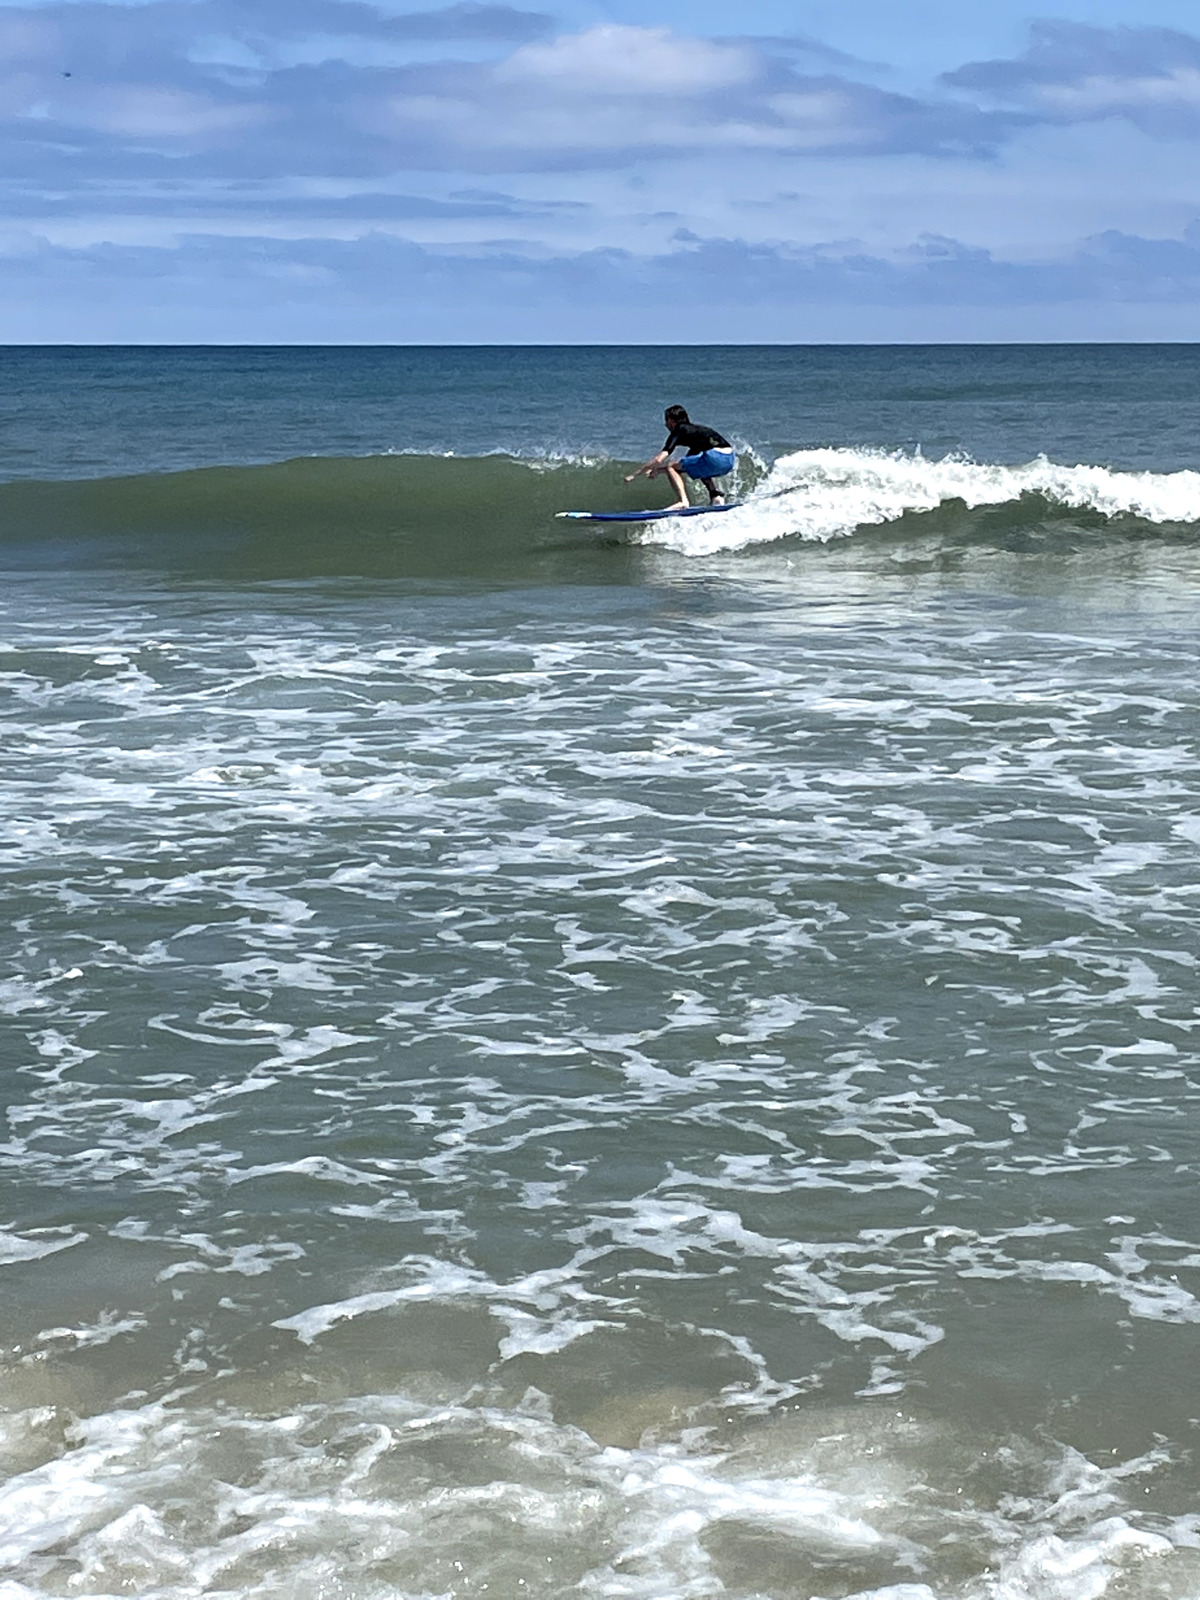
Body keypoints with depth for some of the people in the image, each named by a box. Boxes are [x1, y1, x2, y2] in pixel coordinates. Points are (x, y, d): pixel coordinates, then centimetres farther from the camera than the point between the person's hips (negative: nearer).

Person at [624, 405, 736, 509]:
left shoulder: (679, 431, 4)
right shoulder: (695, 429, 29)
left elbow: (659, 459, -2)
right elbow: (688, 462, 38)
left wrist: (634, 475, 4)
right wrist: (658, 470, 37)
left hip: (715, 458, -9)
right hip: (730, 459, 9)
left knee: (671, 467, 0)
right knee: (701, 468, 40)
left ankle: (683, 501, -15)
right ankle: (716, 495, 19)